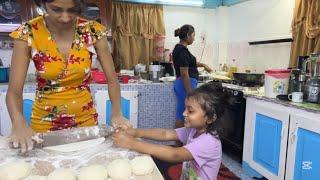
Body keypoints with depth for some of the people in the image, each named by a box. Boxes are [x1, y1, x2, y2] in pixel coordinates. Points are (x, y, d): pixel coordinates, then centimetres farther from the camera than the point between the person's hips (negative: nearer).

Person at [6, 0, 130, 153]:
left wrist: (117, 113, -25)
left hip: (85, 118, 1)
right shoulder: (28, 33, -14)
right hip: (45, 121, 0)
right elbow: (14, 90, -13)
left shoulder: (93, 31, -12)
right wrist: (19, 123, -33)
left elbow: (112, 79, -9)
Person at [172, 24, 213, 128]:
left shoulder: (179, 48, 12)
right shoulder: (183, 50, -17)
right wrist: (190, 94, -19)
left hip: (180, 84, 10)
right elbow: (184, 74, -21)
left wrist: (203, 65, 35)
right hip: (186, 85, -10)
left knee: (181, 115, 14)